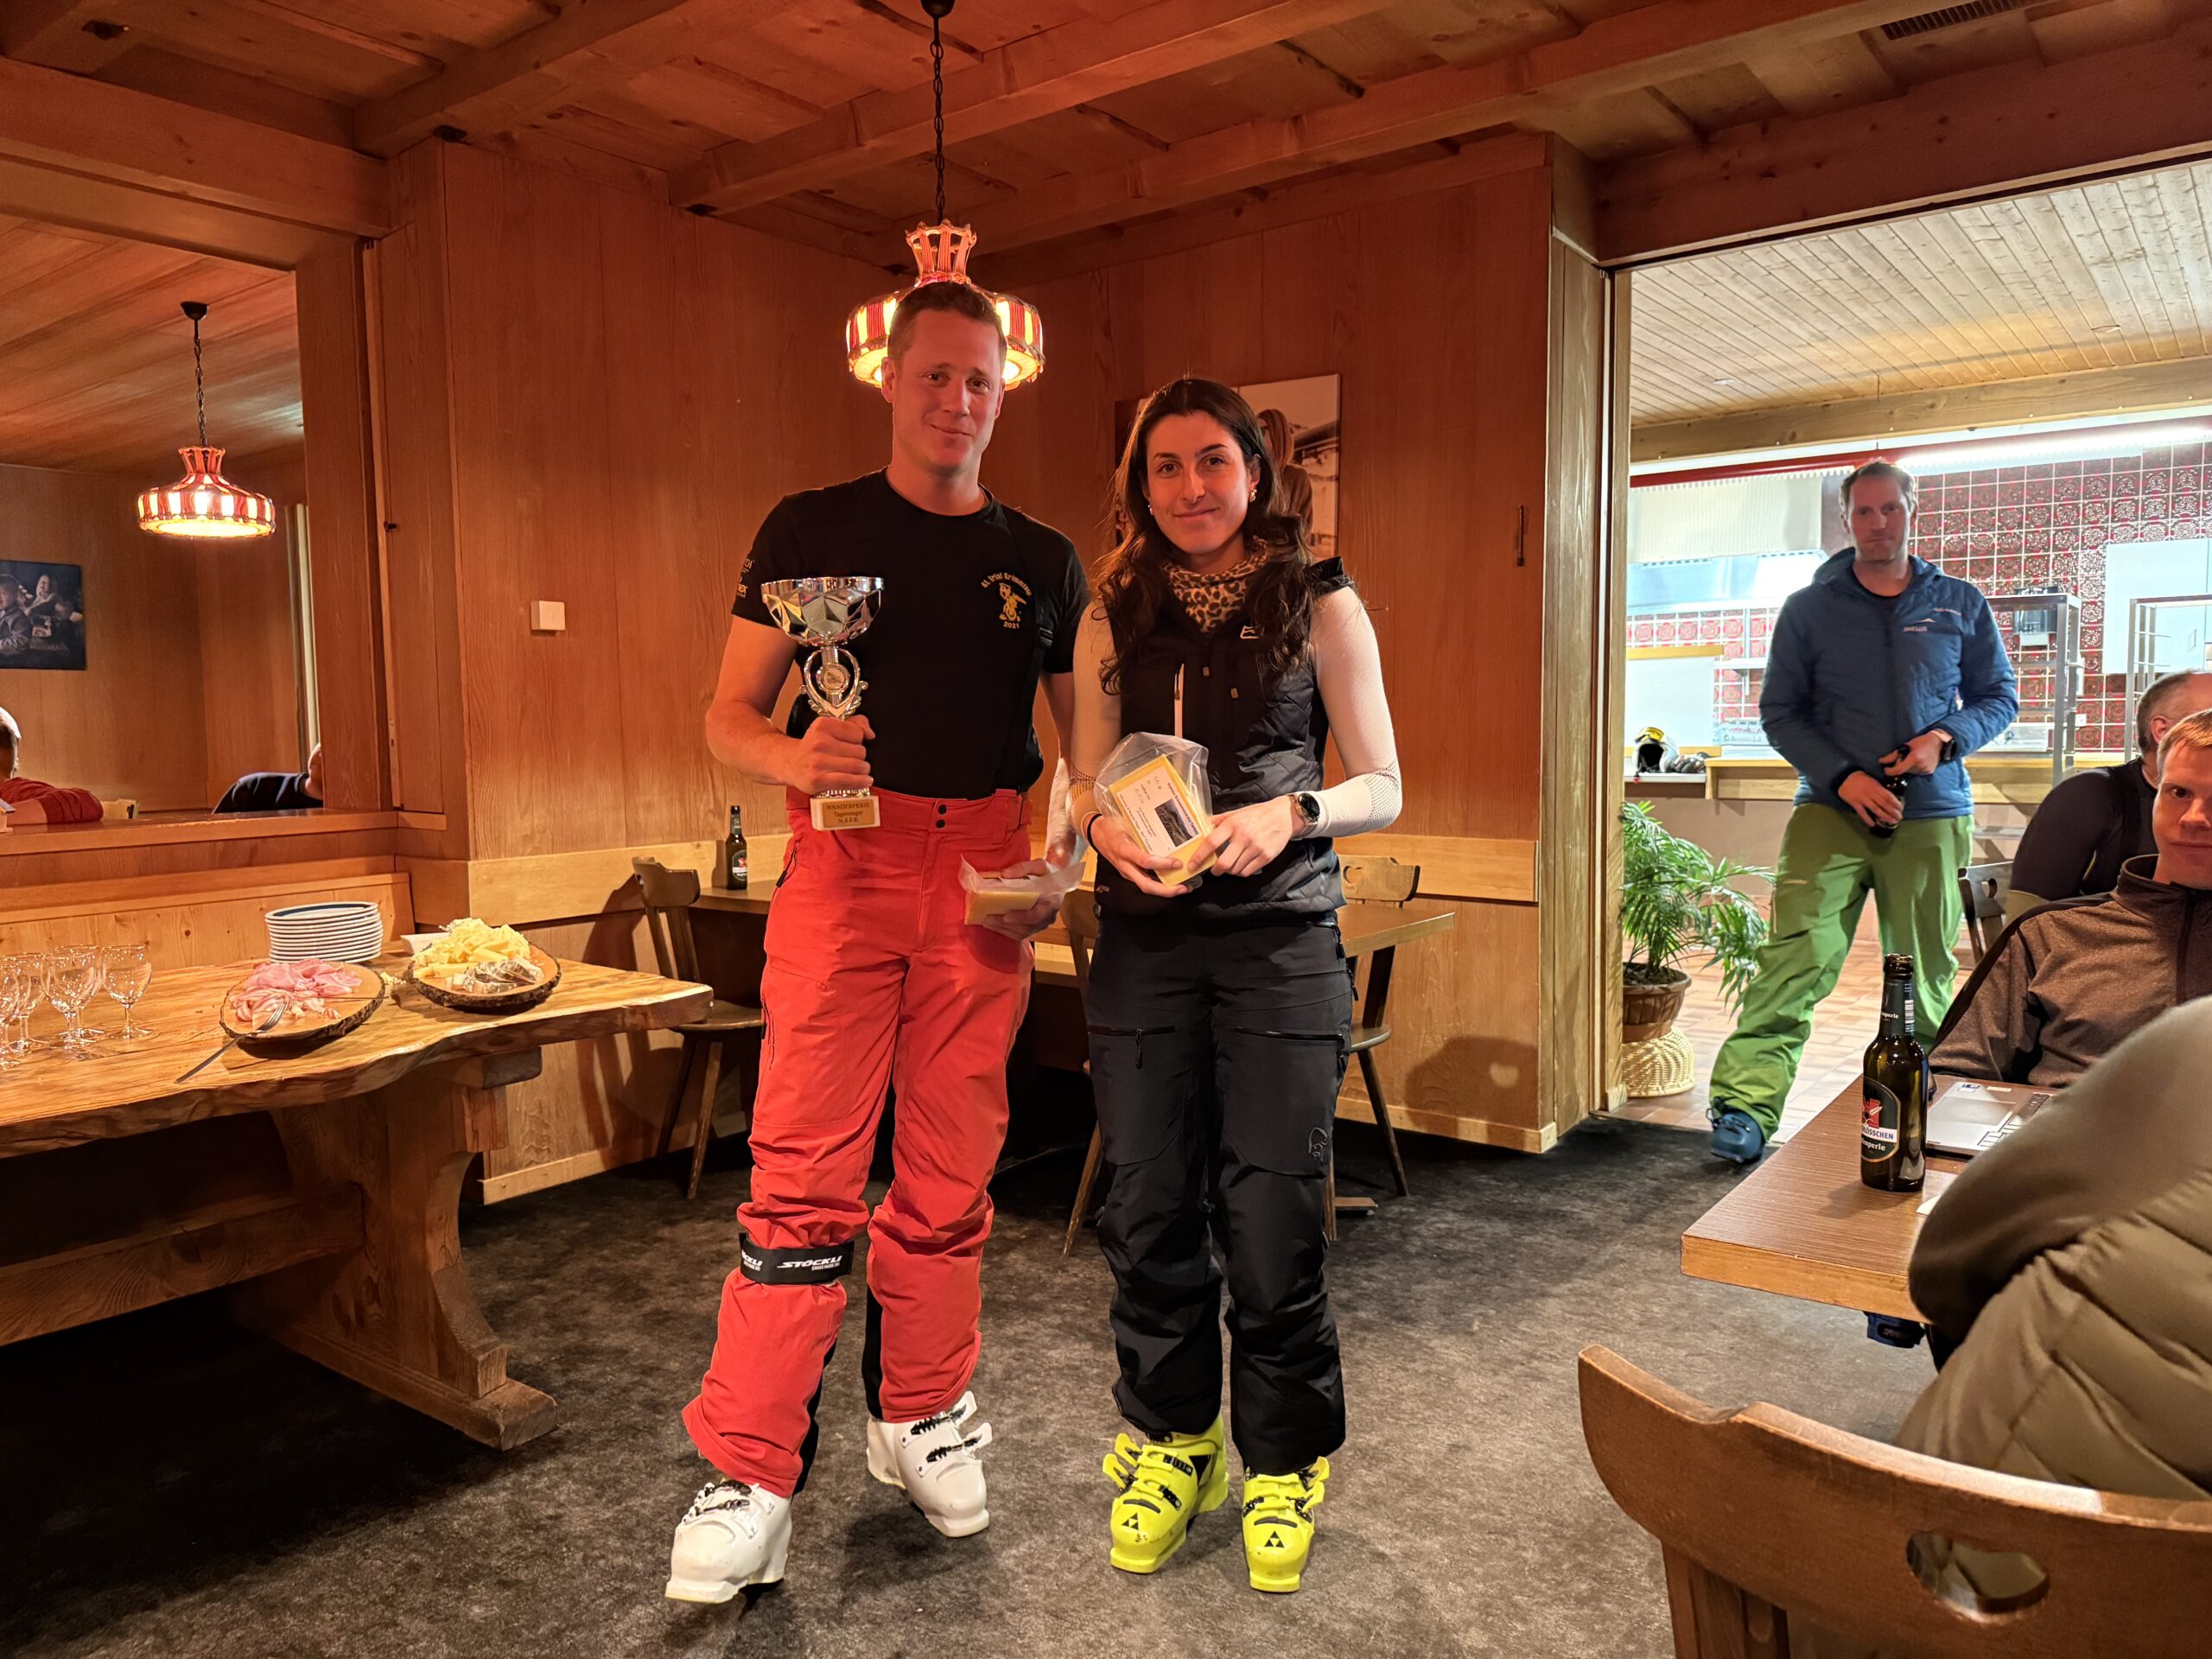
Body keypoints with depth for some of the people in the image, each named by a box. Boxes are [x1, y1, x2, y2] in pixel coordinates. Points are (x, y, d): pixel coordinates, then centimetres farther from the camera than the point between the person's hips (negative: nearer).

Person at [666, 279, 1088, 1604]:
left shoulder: (1045, 563, 12)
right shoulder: (812, 529, 6)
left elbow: (1087, 740, 15)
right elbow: (730, 716, 5)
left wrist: (1061, 849, -5)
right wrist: (795, 758, -17)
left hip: (984, 879, 2)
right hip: (844, 862, -2)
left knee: (953, 1173, 7)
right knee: (806, 1175, -6)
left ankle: (922, 1420, 25)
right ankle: (750, 1476, 5)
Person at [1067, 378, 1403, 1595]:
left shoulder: (1320, 605, 4)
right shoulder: (1114, 618, 11)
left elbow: (1383, 788, 3)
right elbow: (1086, 778, 14)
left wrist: (1289, 813, -17)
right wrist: (1104, 821, -9)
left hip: (1278, 936, -2)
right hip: (1143, 938, 3)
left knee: (1270, 1213, -1)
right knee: (1148, 1208, 7)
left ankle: (1283, 1463, 23)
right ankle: (1171, 1440, 30)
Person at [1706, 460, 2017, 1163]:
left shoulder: (1961, 605, 10)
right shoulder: (1809, 609, 6)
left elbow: (1999, 696, 15)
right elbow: (1779, 711, 5)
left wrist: (1945, 738, -7)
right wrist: (1843, 777, -9)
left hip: (1932, 816, 2)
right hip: (1831, 809, -2)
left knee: (1926, 976, 7)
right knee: (1794, 961, -15)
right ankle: (1746, 1103, -19)